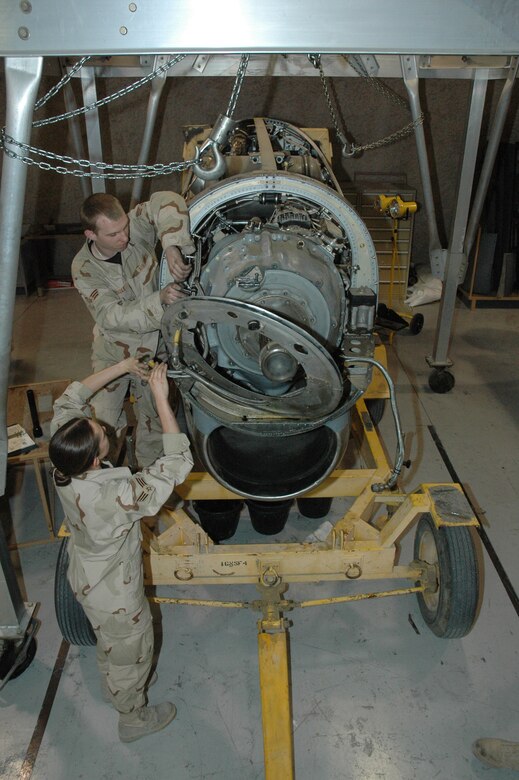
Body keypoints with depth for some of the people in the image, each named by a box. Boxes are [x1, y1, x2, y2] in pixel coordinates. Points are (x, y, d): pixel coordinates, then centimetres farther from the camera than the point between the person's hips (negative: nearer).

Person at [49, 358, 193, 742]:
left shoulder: (63, 465, -24)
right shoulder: (115, 495, -44)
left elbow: (70, 399, -10)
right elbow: (178, 462, -38)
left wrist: (121, 367, -16)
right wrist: (161, 398, -39)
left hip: (86, 576, 7)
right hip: (114, 595, -7)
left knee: (111, 642, 35)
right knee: (130, 653, 23)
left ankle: (113, 689, 65)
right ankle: (134, 719, 52)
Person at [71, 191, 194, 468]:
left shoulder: (136, 229, -19)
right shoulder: (84, 268, -20)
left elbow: (168, 202, -32)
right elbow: (112, 316, -29)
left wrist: (172, 247, -47)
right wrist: (159, 299, -42)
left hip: (154, 346, 1)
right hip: (113, 351, -1)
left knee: (154, 417, 13)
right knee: (103, 420, 5)